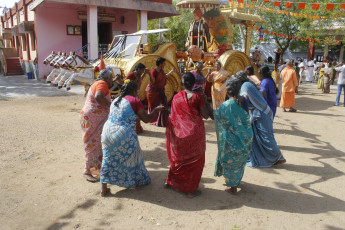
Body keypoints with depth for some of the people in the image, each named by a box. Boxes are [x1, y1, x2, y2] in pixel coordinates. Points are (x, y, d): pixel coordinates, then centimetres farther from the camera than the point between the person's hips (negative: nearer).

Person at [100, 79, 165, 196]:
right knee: (132, 157, 17)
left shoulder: (115, 101, 15)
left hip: (107, 132, 6)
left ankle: (104, 189, 21)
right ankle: (139, 180, 36)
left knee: (108, 160, 17)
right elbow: (146, 119, -2)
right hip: (124, 135, -6)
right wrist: (156, 110, 14)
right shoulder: (135, 101, -4)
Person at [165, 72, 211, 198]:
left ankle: (170, 181, 35)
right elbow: (206, 115, -8)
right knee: (195, 161, 12)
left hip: (179, 133, 4)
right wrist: (204, 102, 4)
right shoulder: (197, 96, -10)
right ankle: (191, 190, 17)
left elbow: (173, 115, 4)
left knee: (179, 158, 24)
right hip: (195, 132, -4)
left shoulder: (176, 97, 0)